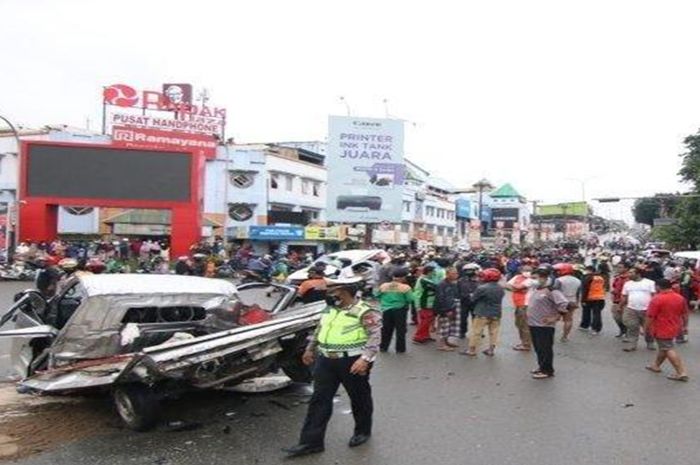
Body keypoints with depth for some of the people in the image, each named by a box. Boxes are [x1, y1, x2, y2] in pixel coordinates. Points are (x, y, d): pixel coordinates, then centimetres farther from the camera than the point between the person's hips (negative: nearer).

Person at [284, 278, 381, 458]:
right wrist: (310, 349, 26)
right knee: (319, 399, 4)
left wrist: (365, 358, -31)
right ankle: (311, 442, 10)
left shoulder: (365, 312, -15)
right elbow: (319, 330, 22)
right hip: (326, 361, 6)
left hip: (352, 362, -6)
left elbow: (375, 338, -20)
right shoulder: (329, 310, 8)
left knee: (359, 398, 13)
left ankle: (363, 431, 35)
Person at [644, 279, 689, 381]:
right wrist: (683, 326, 23)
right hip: (674, 328, 8)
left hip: (662, 329, -8)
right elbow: (685, 314, 11)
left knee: (668, 350, -2)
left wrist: (646, 328, -6)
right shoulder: (680, 298, 3)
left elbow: (650, 317, -17)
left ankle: (681, 373, -4)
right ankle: (656, 365, 32)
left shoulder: (656, 299, -19)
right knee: (664, 347, 20)